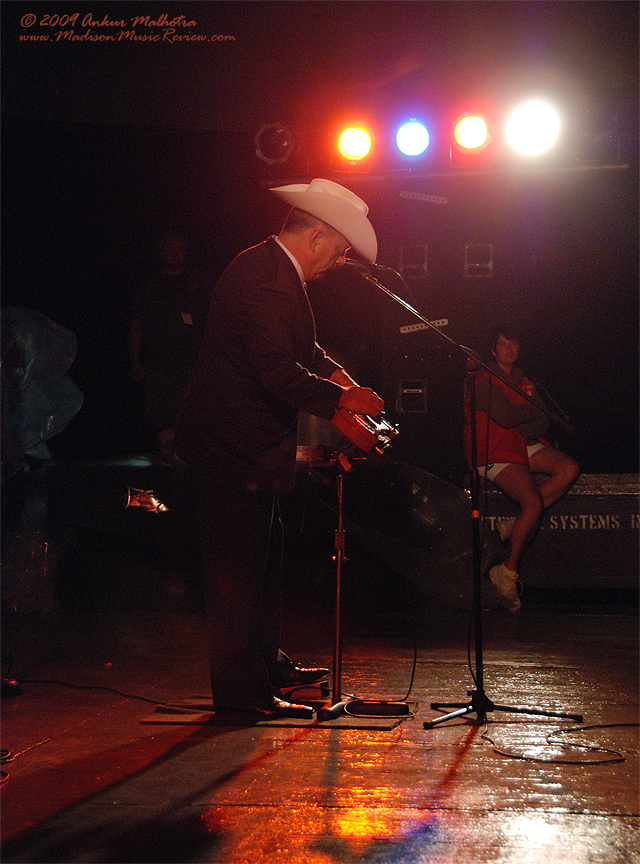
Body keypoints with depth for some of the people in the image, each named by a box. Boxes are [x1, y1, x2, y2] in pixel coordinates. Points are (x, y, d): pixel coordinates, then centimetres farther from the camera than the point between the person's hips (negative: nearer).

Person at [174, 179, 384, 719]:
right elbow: (277, 370, -29)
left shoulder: (275, 270, 12)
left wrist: (333, 371, 8)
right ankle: (240, 689, 2)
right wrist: (342, 398, -18)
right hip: (235, 450, -11)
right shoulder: (264, 278, -22)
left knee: (265, 558, 20)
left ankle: (266, 663, 33)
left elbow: (300, 346, 26)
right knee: (240, 570, -5)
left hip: (248, 446, 11)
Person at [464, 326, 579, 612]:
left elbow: (542, 424, 13)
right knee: (533, 502, -25)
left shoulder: (522, 380, 17)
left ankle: (514, 525, -10)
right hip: (493, 454, -8)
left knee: (569, 469, -14)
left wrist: (518, 423, -6)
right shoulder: (482, 380, -7)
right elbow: (505, 416, -20)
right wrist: (533, 410, -4)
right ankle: (507, 572, -13)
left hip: (522, 446, 8)